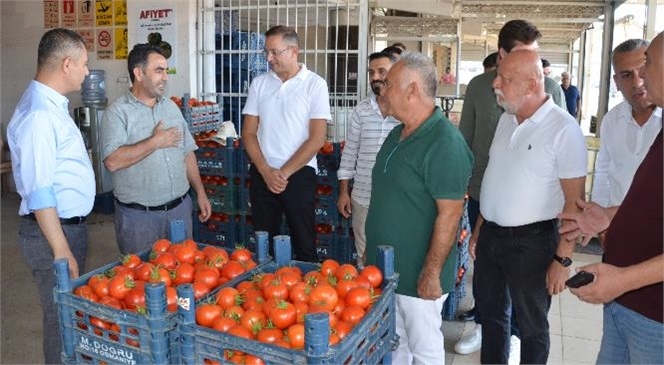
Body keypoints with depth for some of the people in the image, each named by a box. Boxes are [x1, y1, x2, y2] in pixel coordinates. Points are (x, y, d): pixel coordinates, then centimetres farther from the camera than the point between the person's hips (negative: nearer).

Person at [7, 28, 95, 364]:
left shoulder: (52, 105, 10)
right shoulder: (39, 114, -21)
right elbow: (39, 194, -23)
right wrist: (61, 251, -21)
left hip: (70, 224, 9)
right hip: (54, 231, -9)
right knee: (61, 317, 4)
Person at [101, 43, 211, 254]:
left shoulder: (171, 107, 10)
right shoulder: (118, 112, -9)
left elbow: (187, 153, 13)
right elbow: (112, 162, -22)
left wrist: (200, 193, 9)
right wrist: (155, 142, -16)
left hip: (180, 208, 5)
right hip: (139, 215, -5)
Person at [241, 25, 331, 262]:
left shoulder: (315, 84, -4)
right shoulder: (259, 83, 6)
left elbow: (317, 138, -10)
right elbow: (248, 133, 5)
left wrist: (285, 172, -11)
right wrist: (266, 171, -7)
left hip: (299, 174, -3)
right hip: (262, 174, 3)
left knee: (304, 244, 4)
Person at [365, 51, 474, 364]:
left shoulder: (444, 142, -21)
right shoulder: (397, 135, 8)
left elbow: (450, 213, -23)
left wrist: (432, 272, -21)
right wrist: (372, 250, 18)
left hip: (418, 274, -8)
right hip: (384, 265, 8)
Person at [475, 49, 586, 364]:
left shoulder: (563, 129, -16)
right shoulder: (506, 119, 5)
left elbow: (574, 200, -15)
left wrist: (562, 259, -15)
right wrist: (478, 228, 13)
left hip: (531, 241, -6)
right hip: (490, 235, 7)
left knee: (531, 326, 12)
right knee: (490, 314, 21)